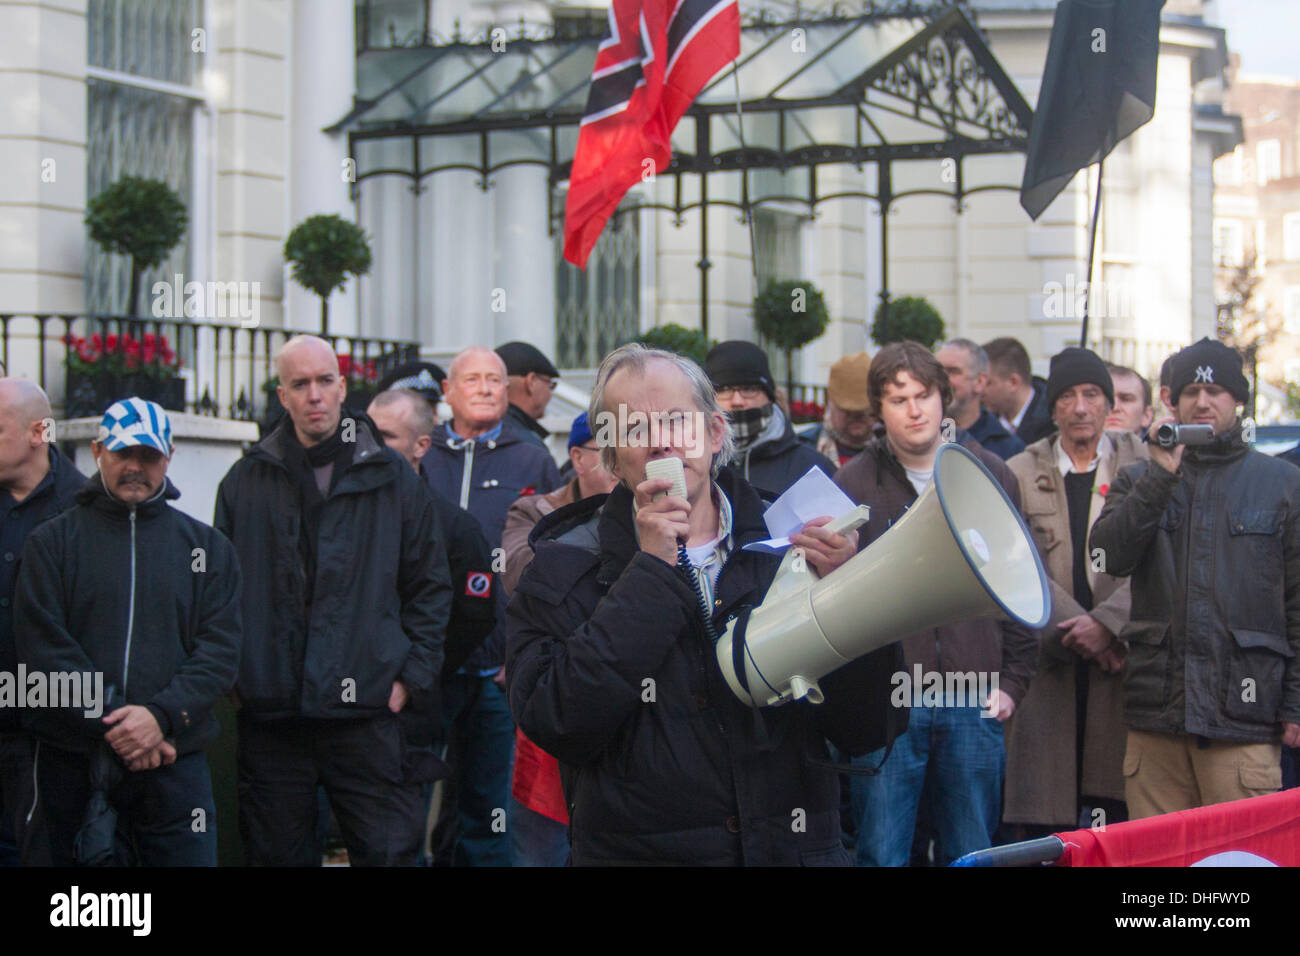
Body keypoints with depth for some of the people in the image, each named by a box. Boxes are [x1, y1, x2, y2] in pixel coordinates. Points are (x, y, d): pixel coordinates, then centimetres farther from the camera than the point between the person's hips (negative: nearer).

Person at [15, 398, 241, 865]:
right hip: (71, 763, 0)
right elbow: (42, 647, -4)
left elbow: (220, 651, 2)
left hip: (176, 763, 1)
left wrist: (161, 715, -14)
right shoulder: (52, 541, 7)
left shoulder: (208, 547, 11)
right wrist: (111, 723, -13)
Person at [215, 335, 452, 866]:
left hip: (366, 709, -1)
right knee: (279, 856, 8)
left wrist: (412, 677, 1)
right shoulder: (245, 482, 7)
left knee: (389, 851, -3)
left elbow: (430, 586, 9)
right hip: (269, 713, 1)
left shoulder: (391, 478, 6)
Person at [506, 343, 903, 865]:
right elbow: (562, 727, -12)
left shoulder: (790, 544, 5)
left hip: (795, 847, 2)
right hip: (637, 850, -1)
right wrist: (651, 571, -10)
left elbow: (863, 734, 3)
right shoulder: (566, 565, 3)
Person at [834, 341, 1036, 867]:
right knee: (882, 852, 0)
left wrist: (1012, 680, 6)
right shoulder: (854, 483, 1)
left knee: (971, 852, 8)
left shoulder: (991, 475, 8)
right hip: (886, 702, -2)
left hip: (974, 705, 2)